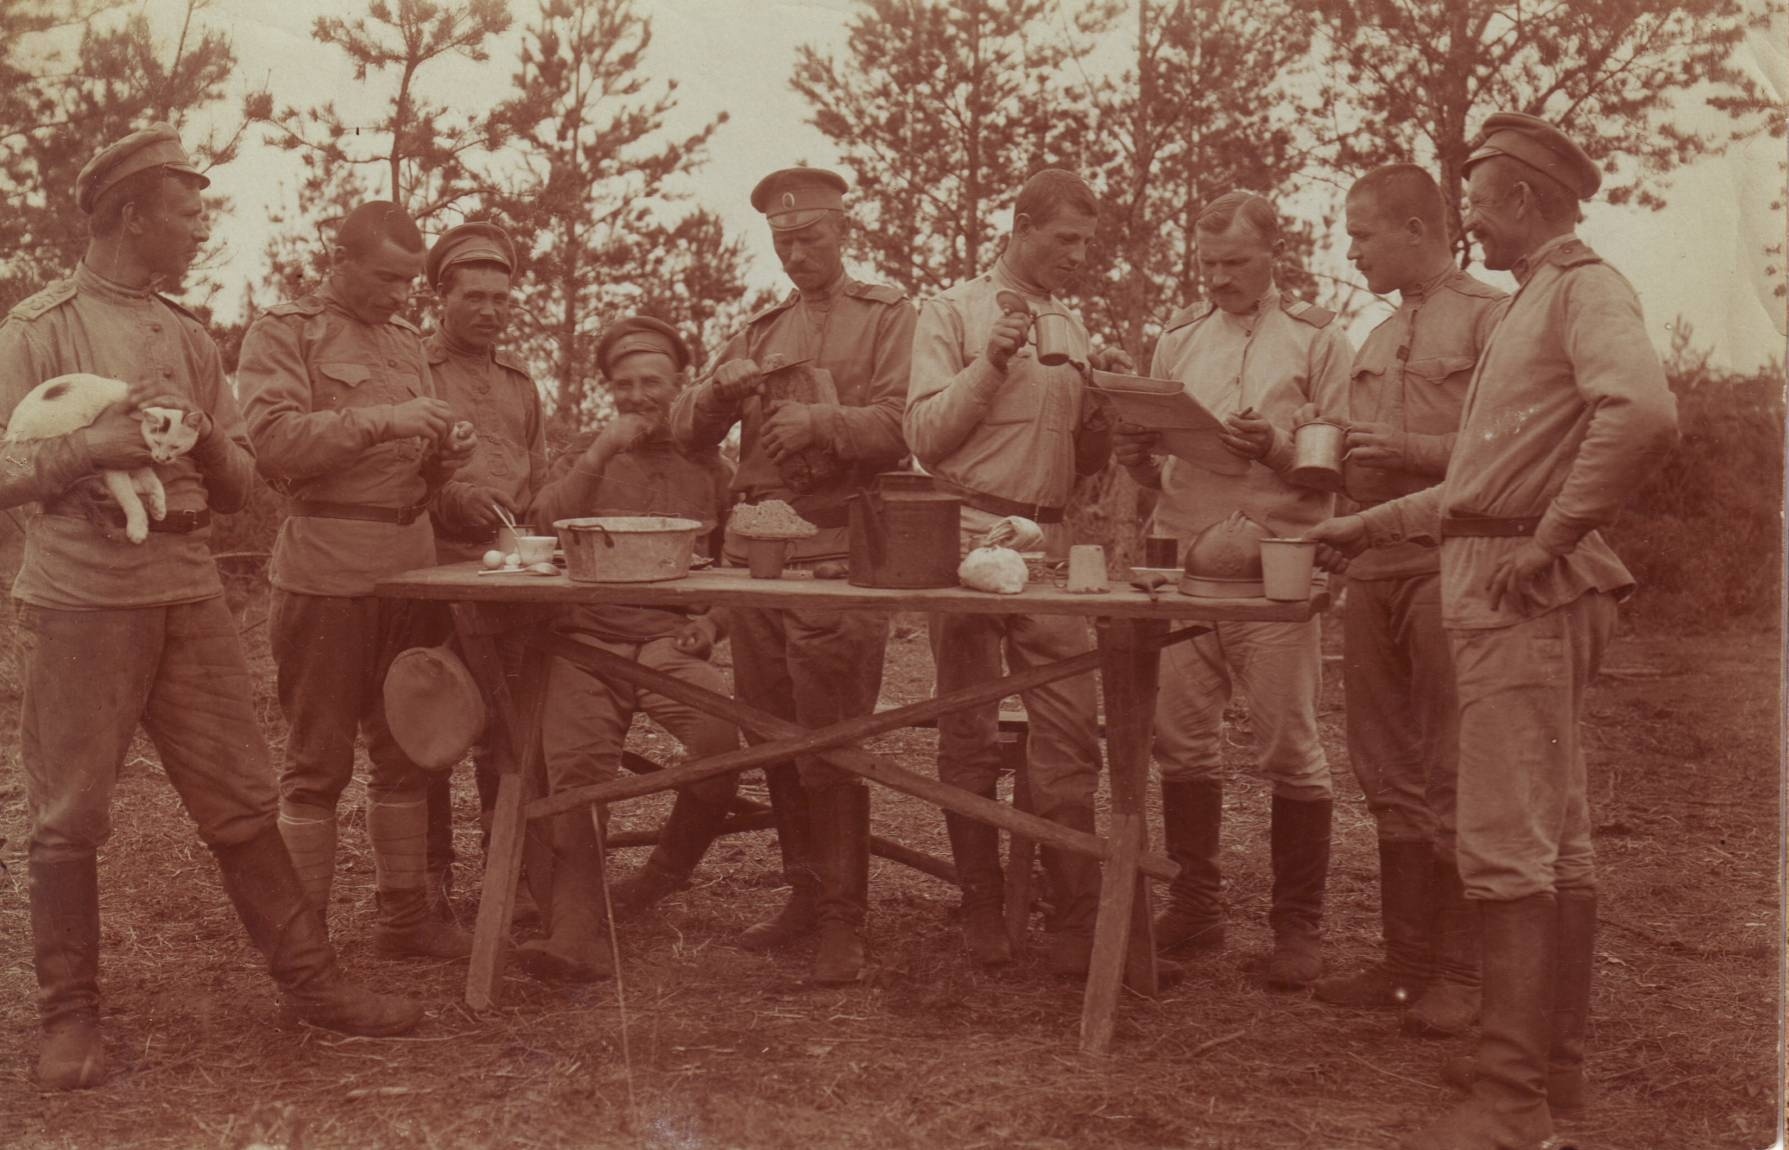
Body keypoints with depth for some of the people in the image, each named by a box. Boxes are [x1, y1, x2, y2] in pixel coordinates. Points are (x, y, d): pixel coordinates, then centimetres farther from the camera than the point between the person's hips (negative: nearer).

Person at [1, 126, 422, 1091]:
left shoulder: (189, 340, 14)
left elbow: (238, 486, 15)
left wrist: (203, 436, -6)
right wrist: (98, 445, -21)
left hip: (187, 591, 5)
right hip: (80, 599, -5)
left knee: (242, 801, 7)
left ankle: (310, 981, 14)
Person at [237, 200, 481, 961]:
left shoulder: (407, 341, 18)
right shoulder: (283, 332, 0)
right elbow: (274, 440, -15)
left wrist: (440, 458, 1)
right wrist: (382, 420, -20)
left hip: (411, 569, 6)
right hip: (326, 575, -6)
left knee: (406, 753, 11)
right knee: (318, 763, -1)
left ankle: (404, 916, 21)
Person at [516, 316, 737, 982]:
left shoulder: (707, 465, 18)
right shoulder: (586, 460, 22)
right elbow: (543, 525, 3)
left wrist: (715, 620, -2)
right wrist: (598, 457, -4)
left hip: (673, 638, -1)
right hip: (588, 638, 1)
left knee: (719, 743, -28)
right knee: (576, 767, -21)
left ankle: (660, 882, -3)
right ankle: (575, 938, -21)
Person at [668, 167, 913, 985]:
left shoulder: (887, 317, 5)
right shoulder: (762, 331, 22)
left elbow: (903, 424, -9)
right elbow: (686, 431, 14)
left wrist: (821, 420, -21)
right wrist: (720, 389, -5)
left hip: (838, 555, -6)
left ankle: (843, 921, 0)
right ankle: (804, 892, 21)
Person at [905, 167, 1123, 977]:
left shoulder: (1073, 327, 19)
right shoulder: (953, 312, 5)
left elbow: (1086, 462, 19)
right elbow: (926, 435, -3)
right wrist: (992, 364, -11)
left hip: (1049, 540, 4)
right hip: (968, 536, -4)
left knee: (1071, 727, -5)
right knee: (969, 733, 2)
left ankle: (1077, 918, -2)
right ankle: (981, 910, 11)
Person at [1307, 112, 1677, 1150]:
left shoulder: (1584, 286, -9)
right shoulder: (1537, 299, 22)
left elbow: (1643, 413, -29)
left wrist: (1551, 536, -23)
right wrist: (1372, 524, 25)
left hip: (1527, 594, -10)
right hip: (1497, 588, 10)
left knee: (1508, 847, -9)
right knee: (1557, 841, 14)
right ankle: (1558, 1062, 24)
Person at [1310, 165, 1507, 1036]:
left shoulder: (1491, 317, -4)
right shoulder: (1379, 337, 21)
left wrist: (1412, 451, -18)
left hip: (1450, 565, -8)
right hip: (1374, 566, 8)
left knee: (1451, 781, -4)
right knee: (1389, 777, 11)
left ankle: (1460, 973, 6)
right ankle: (1405, 959, 20)